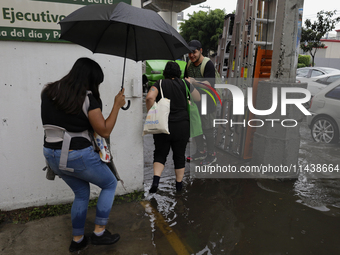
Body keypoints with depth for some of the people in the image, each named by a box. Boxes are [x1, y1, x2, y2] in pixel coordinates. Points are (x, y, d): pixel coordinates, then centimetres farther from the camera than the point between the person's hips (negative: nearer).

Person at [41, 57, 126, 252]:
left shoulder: (48, 92, 1)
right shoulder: (87, 100, -18)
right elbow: (105, 131, -13)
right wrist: (117, 105, -6)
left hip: (52, 156, 7)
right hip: (78, 157, -7)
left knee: (81, 193, 27)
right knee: (110, 184, 18)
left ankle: (77, 239, 35)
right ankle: (99, 232, 20)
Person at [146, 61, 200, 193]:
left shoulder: (159, 84, -1)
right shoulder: (185, 84, 3)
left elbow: (150, 97, -19)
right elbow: (198, 98, 13)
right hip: (182, 126, 1)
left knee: (160, 154, 13)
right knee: (179, 155, 14)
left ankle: (156, 180, -5)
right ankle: (179, 184, 25)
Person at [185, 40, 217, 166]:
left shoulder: (208, 64, -16)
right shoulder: (189, 63, 7)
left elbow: (209, 85, -26)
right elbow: (186, 79, 21)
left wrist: (194, 82, -37)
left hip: (207, 102, -7)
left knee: (207, 129, -1)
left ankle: (211, 154, 16)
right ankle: (200, 152, 30)